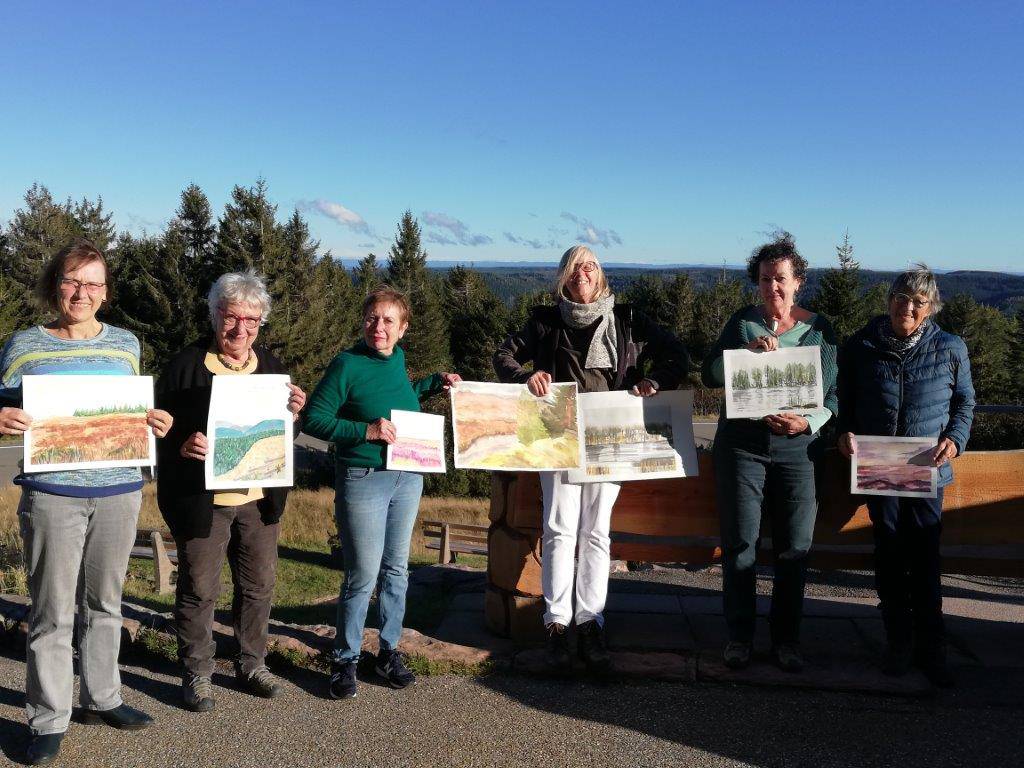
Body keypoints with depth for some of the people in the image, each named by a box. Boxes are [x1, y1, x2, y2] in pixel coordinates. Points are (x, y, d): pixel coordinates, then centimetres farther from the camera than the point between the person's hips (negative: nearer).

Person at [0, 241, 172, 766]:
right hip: (53, 494, -3)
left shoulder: (125, 344, 9)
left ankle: (101, 698, 30)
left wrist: (154, 423, -5)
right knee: (52, 611, 2)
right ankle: (48, 721, 16)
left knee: (104, 603, 14)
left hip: (119, 491, 3)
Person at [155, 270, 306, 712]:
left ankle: (252, 665, 30)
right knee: (199, 588, 5)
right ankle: (197, 675, 22)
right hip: (201, 497, -5)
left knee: (259, 584, 13)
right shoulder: (187, 364, -6)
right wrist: (183, 444, -27)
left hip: (259, 497, 5)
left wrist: (292, 413, -7)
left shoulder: (269, 365, 9)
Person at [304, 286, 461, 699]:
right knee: (363, 576, -1)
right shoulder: (348, 364, -13)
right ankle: (345, 661, 17)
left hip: (407, 477, 6)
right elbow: (314, 420, -15)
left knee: (396, 570, 14)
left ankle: (389, 652, 28)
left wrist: (436, 383, 18)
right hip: (363, 480, -6)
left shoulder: (397, 359, 7)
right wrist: (366, 431, -23)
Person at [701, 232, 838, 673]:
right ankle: (739, 635, 16)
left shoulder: (820, 330, 6)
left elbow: (834, 393, 6)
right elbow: (710, 375, -4)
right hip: (742, 446, 0)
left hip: (798, 450, 1)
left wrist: (809, 422, -13)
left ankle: (786, 639, 18)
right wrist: (749, 350, -18)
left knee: (795, 548, 4)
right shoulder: (743, 322, 5)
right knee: (739, 543, 2)